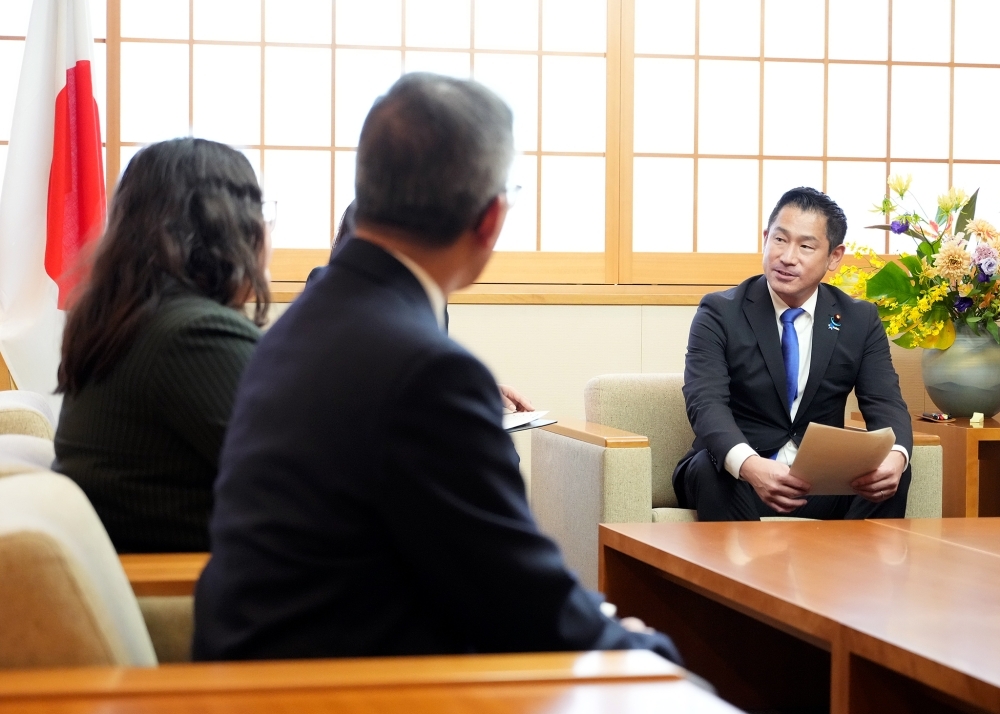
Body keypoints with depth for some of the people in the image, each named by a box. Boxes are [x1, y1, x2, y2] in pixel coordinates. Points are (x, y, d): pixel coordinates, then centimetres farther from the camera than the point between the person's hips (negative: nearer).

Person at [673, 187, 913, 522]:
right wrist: (750, 466, -41)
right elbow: (706, 402, -18)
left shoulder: (860, 320, 6)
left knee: (893, 473, -26)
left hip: (823, 485, 2)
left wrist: (895, 456, -30)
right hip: (739, 477, -2)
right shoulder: (719, 313, -4)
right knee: (709, 469, -35)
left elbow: (885, 404, -3)